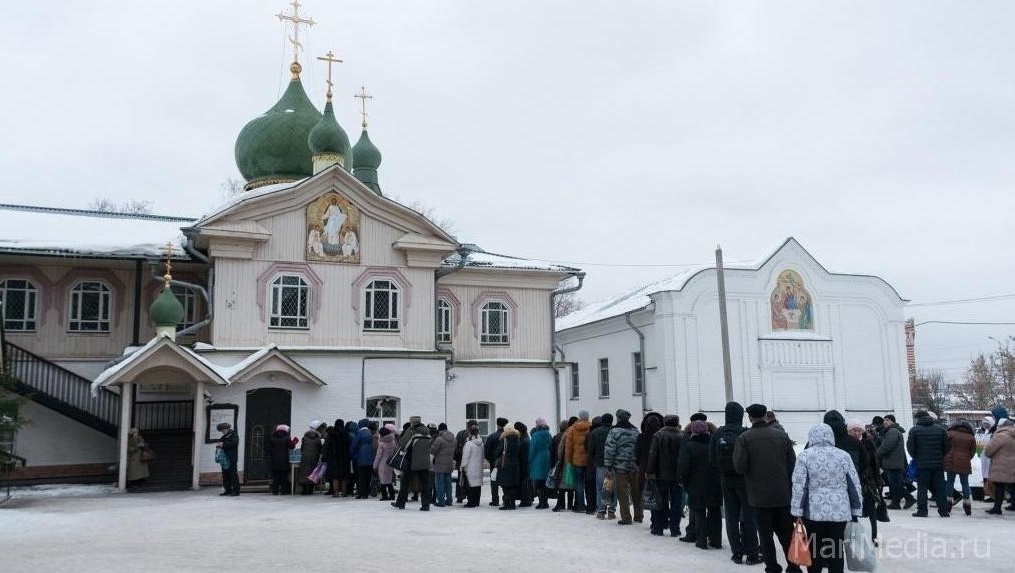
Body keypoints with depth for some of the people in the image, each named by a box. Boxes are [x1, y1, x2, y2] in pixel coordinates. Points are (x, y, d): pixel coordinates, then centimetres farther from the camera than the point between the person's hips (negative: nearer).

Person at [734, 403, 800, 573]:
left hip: (760, 495, -3)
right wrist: (790, 486, 10)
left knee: (765, 534, 7)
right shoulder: (781, 435, -1)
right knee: (786, 533, 15)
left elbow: (740, 466, -15)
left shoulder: (744, 438, -11)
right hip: (783, 494, 3)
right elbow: (792, 463, 0)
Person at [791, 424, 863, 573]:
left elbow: (798, 486, -8)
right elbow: (854, 485, 5)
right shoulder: (843, 455, 3)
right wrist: (856, 511, 12)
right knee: (836, 550, 8)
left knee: (815, 550, 9)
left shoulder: (805, 455, -4)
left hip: (814, 511, -1)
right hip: (840, 511, 1)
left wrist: (797, 512, -3)